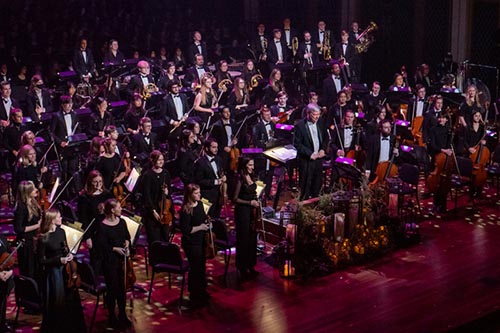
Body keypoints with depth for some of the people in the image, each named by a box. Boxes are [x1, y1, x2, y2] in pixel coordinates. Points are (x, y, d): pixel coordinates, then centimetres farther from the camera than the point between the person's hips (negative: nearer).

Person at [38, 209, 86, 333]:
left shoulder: (61, 232, 2)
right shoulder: (43, 238, -16)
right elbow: (41, 261, -13)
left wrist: (69, 254, -5)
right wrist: (59, 260, -20)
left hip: (66, 271, 6)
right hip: (53, 273, -6)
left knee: (71, 300, 15)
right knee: (57, 304, 1)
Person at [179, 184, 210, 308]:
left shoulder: (200, 204, 2)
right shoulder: (186, 211, -24)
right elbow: (186, 230, -26)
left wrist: (207, 223, 0)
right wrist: (200, 227, -20)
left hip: (201, 241, 9)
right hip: (191, 243, -9)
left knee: (202, 266, 22)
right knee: (196, 269, 1)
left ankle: (202, 292, 41)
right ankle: (195, 298, 16)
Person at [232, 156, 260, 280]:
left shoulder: (251, 177, 8)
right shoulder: (240, 179, -15)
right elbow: (235, 199, -14)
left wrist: (256, 202, 6)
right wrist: (250, 202, -15)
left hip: (251, 211, 7)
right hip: (242, 211, -7)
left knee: (252, 238, 12)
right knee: (243, 238, 2)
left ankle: (250, 265, 24)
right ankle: (242, 267, 13)